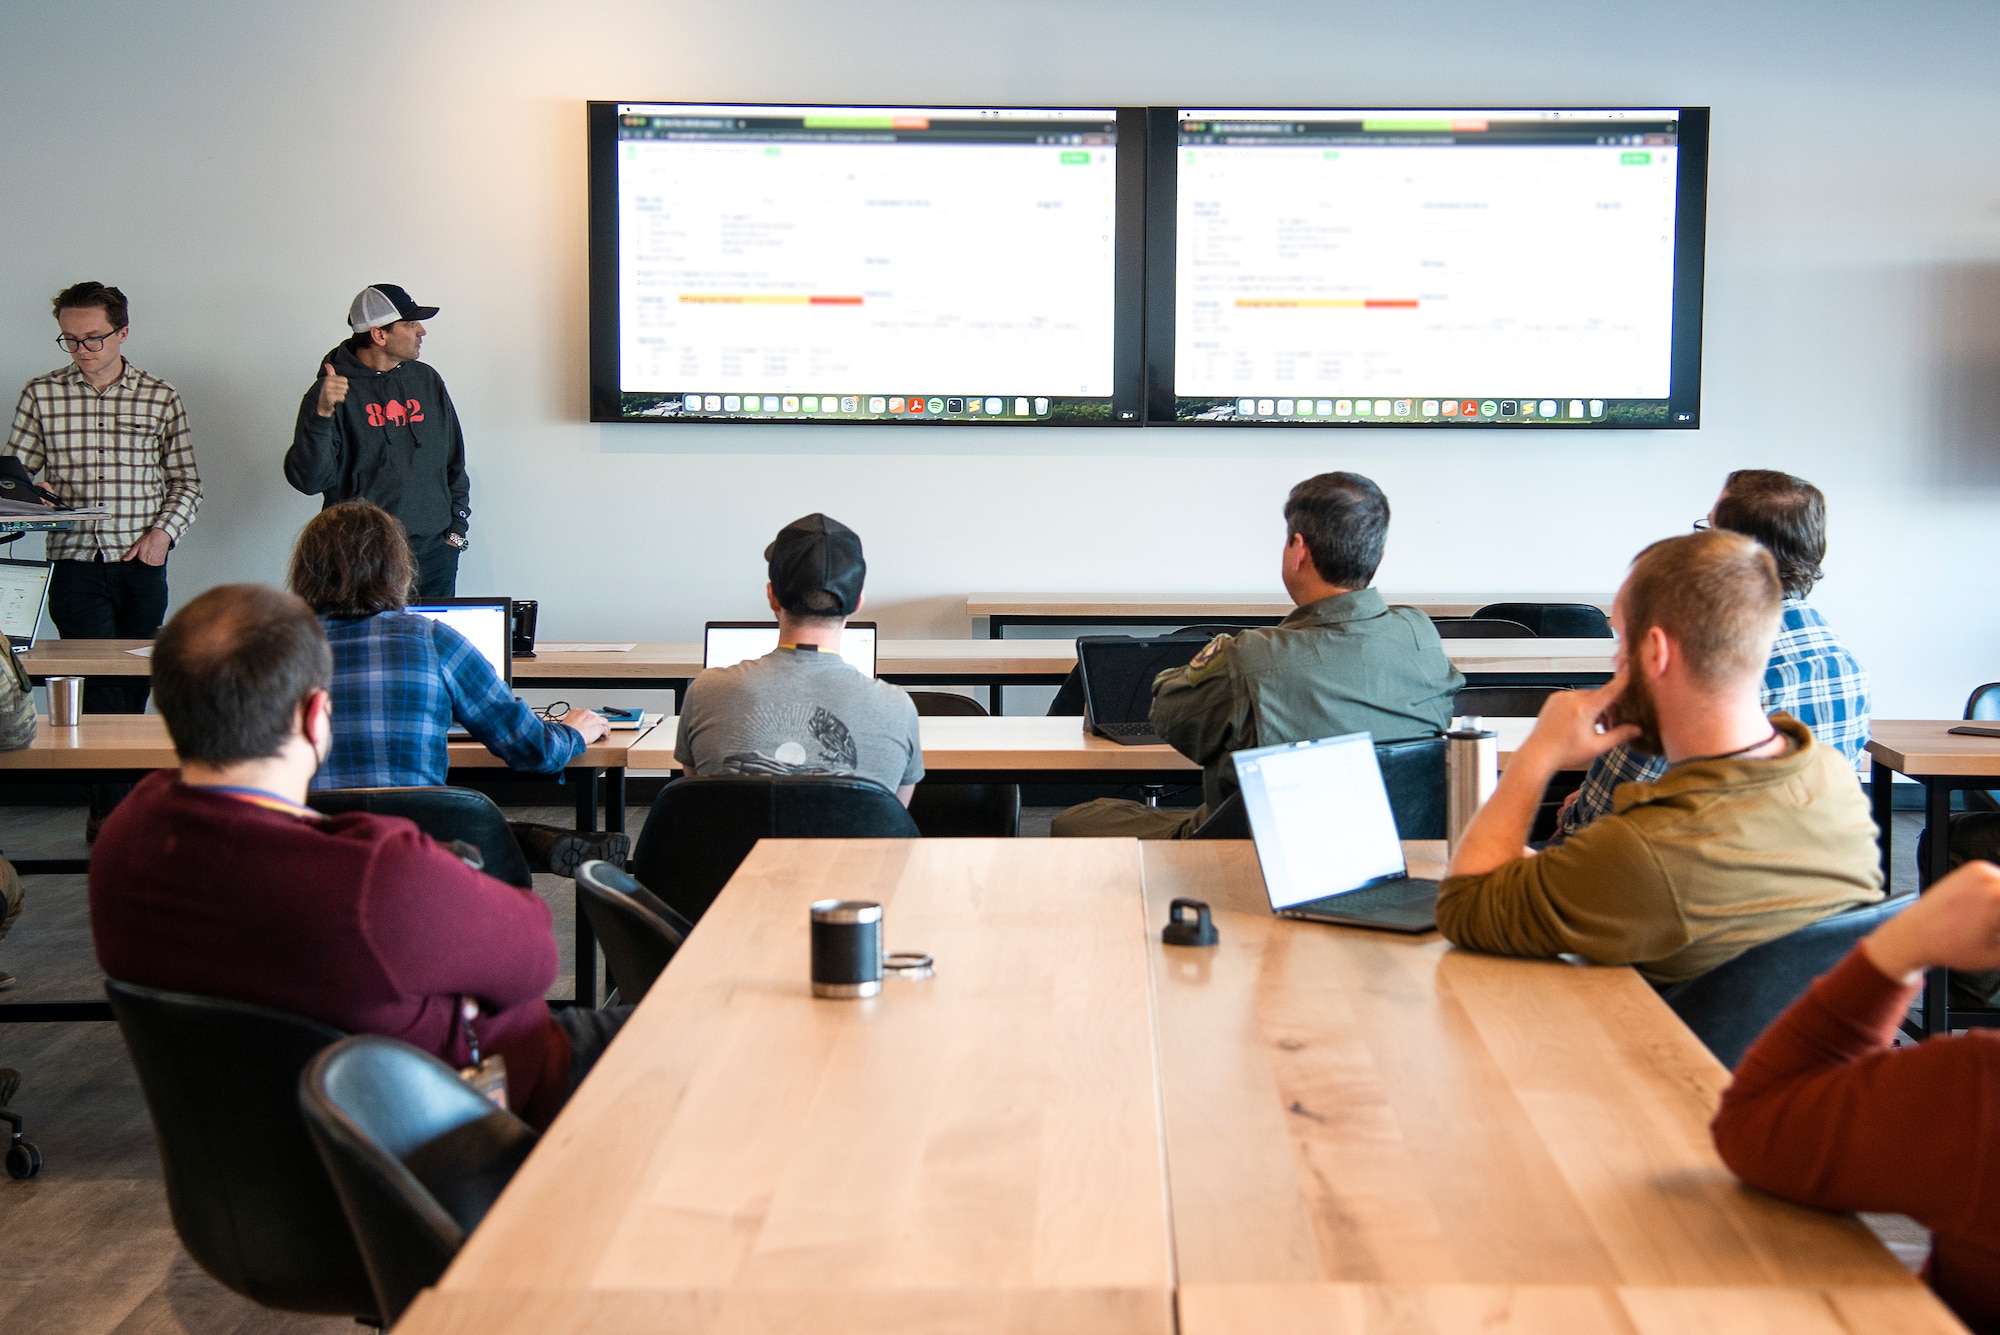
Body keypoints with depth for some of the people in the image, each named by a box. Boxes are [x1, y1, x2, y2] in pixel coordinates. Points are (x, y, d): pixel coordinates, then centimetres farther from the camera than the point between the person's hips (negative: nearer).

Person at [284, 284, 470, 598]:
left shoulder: (426, 381, 12)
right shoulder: (335, 391, -4)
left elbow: (454, 461, 21)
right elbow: (308, 480, -13)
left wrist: (457, 526, 11)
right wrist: (322, 414, -25)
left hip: (435, 552, 5)